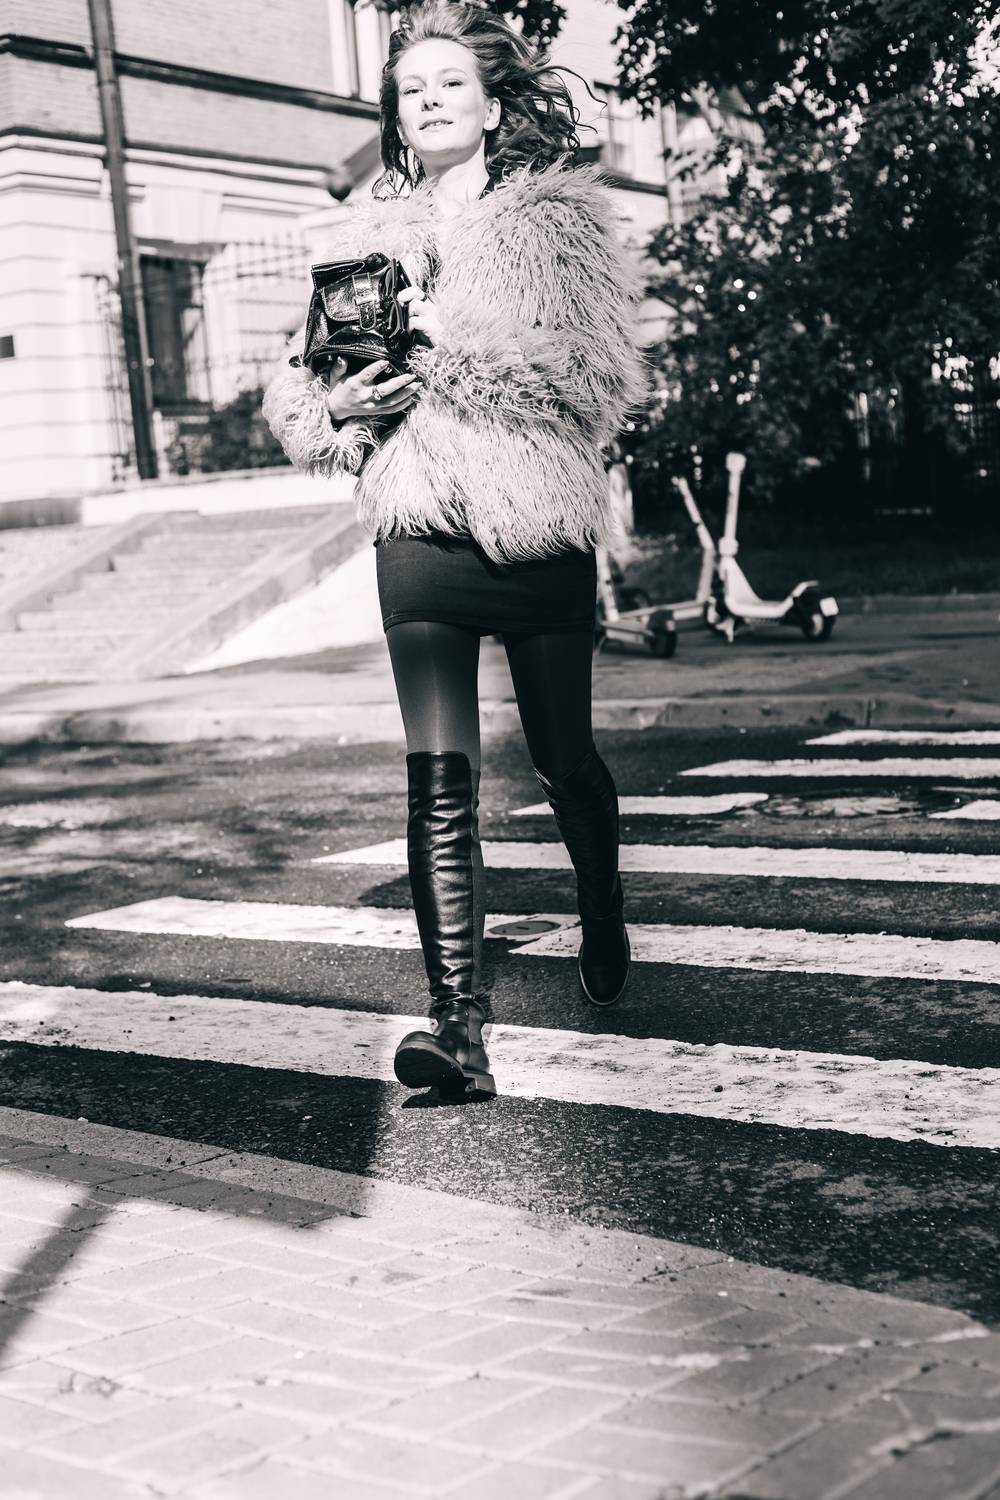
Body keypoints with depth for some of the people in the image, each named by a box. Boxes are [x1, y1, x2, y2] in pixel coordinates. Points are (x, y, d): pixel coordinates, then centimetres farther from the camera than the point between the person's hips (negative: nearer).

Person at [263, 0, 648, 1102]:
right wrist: (338, 406, -12)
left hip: (539, 534, -1)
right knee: (438, 782, -8)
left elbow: (596, 376, -11)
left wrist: (447, 344, -17)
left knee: (563, 762, 13)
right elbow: (294, 397, 11)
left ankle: (604, 923, 42)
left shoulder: (563, 219, 3)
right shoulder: (366, 237, 13)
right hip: (418, 539, 2)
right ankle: (459, 1024, -9)